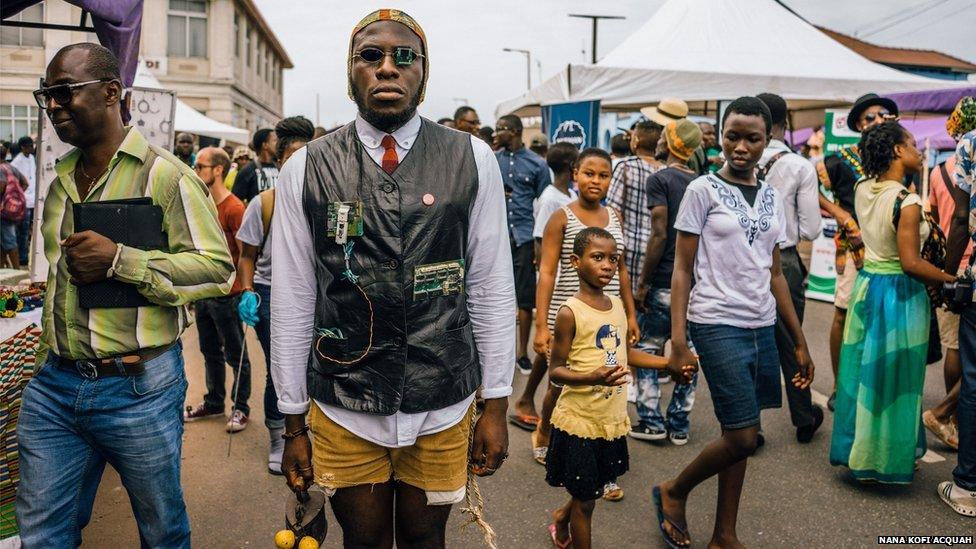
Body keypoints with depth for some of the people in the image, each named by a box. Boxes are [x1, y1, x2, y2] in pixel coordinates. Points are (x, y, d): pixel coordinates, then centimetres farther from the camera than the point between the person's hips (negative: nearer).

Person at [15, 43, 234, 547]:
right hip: (55, 385, 6)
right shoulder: (60, 177, 12)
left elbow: (218, 269, -15)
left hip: (139, 389, -6)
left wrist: (119, 260, -22)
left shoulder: (166, 175, -10)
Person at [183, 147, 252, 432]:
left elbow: (245, 255, -14)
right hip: (203, 293, 7)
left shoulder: (234, 208, -13)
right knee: (210, 352, 17)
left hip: (226, 295, -7)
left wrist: (245, 295, -17)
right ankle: (214, 403, 31)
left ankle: (240, 408, 17)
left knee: (235, 355, 5)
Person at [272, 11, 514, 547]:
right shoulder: (306, 168, -4)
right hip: (343, 407, 0)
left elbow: (491, 288, -2)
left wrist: (496, 404, 1)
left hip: (444, 406, 0)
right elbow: (292, 301, -1)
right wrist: (293, 425, 3)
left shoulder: (473, 160, -4)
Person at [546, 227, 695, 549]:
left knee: (595, 488, 24)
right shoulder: (570, 312, -18)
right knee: (586, 500, 8)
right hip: (580, 421, -7)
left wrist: (670, 364, 8)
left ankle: (562, 518, 51)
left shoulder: (617, 305, 3)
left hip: (612, 418, 7)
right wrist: (593, 377, -34)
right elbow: (555, 370, -17)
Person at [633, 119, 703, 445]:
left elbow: (659, 235, -16)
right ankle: (679, 424, 16)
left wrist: (643, 282, -11)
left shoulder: (659, 179, -8)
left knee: (647, 349, 6)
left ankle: (652, 421, 7)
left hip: (664, 282, -6)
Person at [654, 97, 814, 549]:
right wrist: (678, 343, -14)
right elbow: (683, 269, -6)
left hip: (762, 327, 6)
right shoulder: (703, 190, -4)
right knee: (743, 438, -8)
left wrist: (800, 341, 14)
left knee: (737, 436, 10)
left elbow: (774, 274, 15)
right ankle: (673, 493, 17)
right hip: (718, 325, -6)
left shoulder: (771, 197, 12)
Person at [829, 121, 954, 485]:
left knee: (863, 370, 16)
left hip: (867, 286, 7)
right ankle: (886, 462, 20)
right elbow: (911, 263, -22)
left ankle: (857, 451, 29)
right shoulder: (906, 202, -20)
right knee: (894, 378, 6)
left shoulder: (863, 190, 1)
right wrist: (953, 280, -11)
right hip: (899, 293, -7)